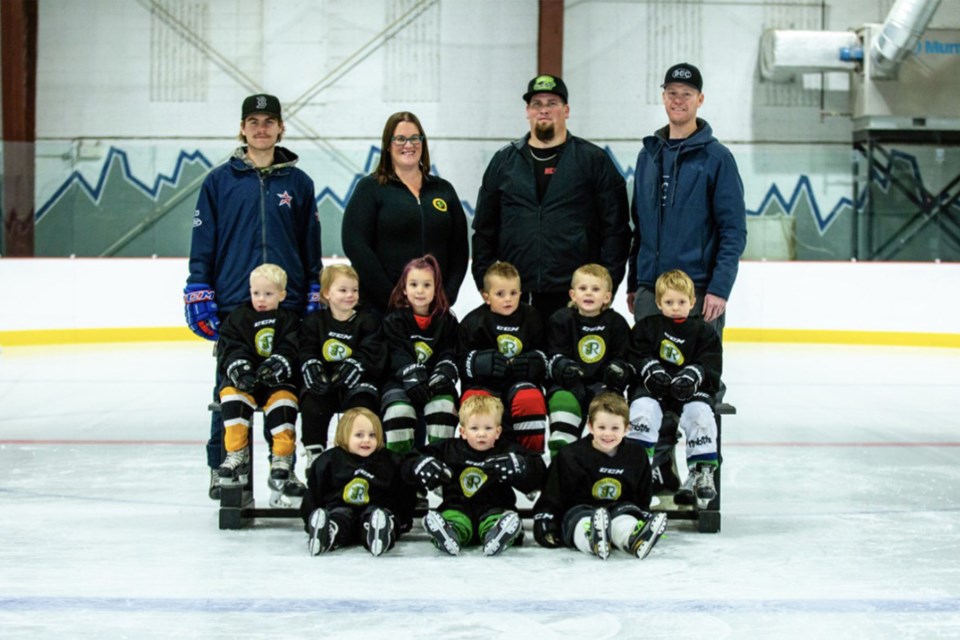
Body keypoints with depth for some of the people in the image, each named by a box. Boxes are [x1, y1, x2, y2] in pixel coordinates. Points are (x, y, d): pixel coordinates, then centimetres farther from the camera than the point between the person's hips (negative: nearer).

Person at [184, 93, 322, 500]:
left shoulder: (298, 183, 8)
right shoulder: (219, 181, 4)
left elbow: (311, 248, 12)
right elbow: (203, 243, 4)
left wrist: (314, 301, 8)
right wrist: (199, 297, -3)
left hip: (287, 305, 1)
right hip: (232, 304, -1)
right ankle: (221, 469, 13)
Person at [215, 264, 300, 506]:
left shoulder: (289, 321, 9)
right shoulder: (238, 318, 11)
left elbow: (291, 350, -5)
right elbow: (230, 347, 0)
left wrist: (276, 365, -24)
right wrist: (239, 367, -20)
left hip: (277, 380, -1)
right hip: (244, 379, 1)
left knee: (283, 399, -29)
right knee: (232, 396, -28)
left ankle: (282, 458, -19)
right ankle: (237, 455, -19)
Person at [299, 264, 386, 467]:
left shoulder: (367, 321, 2)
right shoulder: (314, 322, 9)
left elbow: (370, 353, -8)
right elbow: (306, 351, 0)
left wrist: (352, 367, -25)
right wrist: (312, 368, -21)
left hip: (357, 381, -1)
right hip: (323, 381, 1)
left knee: (362, 403, -27)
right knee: (311, 403, -24)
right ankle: (314, 452, -9)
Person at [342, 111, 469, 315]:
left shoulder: (443, 189, 14)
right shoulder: (370, 188, 2)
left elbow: (459, 249, 13)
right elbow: (355, 246, -9)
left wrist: (447, 295, -2)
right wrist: (392, 298, -14)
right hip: (380, 308, -3)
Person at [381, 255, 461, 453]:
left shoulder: (447, 319, 9)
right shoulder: (394, 321, 1)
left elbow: (449, 353, 0)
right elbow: (398, 355, -12)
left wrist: (444, 375, -22)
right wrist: (412, 378, -30)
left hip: (435, 384, 1)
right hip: (401, 383, -1)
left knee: (444, 403, -29)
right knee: (399, 407, -30)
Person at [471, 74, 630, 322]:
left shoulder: (594, 160, 4)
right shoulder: (504, 161, 12)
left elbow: (616, 227, 1)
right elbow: (484, 228, 14)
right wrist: (485, 283, 6)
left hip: (575, 294, -2)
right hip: (513, 295, 2)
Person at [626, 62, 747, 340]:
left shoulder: (716, 157, -3)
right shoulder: (648, 154, 12)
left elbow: (734, 231, -7)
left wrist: (719, 288, -15)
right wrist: (633, 284, 14)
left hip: (698, 292, -5)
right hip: (649, 291, 5)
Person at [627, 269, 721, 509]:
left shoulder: (703, 331, 9)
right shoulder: (647, 327, 10)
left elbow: (710, 364, 0)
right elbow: (637, 355, 1)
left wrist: (692, 375, -20)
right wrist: (652, 370, -18)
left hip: (691, 390, 0)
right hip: (653, 389, 0)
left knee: (700, 412, -28)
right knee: (643, 408, -31)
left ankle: (702, 472, -21)